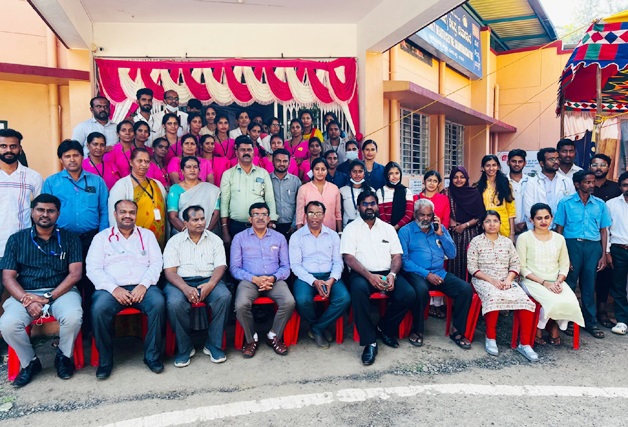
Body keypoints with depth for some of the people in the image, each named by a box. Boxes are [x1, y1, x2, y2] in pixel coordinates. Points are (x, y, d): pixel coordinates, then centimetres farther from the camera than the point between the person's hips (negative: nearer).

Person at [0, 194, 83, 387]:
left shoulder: (70, 239, 5)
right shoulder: (17, 239, 8)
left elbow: (75, 274, -3)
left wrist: (48, 297, -15)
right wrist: (27, 300, -16)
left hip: (61, 291, -1)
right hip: (25, 294, 2)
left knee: (73, 317, -32)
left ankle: (63, 356, 1)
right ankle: (29, 362, 4)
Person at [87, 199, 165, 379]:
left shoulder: (147, 235, 17)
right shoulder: (102, 237, 14)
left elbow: (156, 263, 7)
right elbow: (93, 269, 3)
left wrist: (143, 285, -12)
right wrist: (114, 289, -13)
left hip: (142, 287, 1)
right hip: (112, 288, 0)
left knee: (159, 304, -30)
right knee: (99, 310, -31)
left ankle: (152, 355, -12)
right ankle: (105, 360, -9)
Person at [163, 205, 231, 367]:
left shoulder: (215, 240, 10)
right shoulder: (175, 241, 7)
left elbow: (220, 266, 1)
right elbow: (169, 271, -3)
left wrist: (210, 284, -21)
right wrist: (186, 288, -21)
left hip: (208, 281, 1)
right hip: (181, 282, -1)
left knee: (224, 296, -30)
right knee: (174, 303, -33)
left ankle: (213, 344, -12)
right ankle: (184, 348, -9)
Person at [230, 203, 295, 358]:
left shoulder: (279, 238, 14)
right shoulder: (239, 238, 9)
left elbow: (285, 266, 9)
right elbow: (234, 268, 2)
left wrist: (273, 278, -12)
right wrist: (254, 279, -13)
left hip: (274, 280, 1)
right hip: (249, 280, -1)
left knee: (289, 302, -28)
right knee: (241, 305, -32)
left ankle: (274, 336, -1)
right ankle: (251, 339, -3)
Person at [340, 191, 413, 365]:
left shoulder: (388, 228, 15)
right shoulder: (351, 228, 4)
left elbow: (397, 255, 10)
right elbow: (348, 257, -7)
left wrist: (392, 275, -12)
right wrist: (369, 276, -20)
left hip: (386, 273, 4)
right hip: (362, 274, -3)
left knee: (408, 294, -24)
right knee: (358, 289, -37)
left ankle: (385, 328, 4)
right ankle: (370, 342, -26)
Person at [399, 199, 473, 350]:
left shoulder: (440, 228, 14)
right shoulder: (405, 231, 1)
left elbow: (452, 254, 8)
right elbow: (404, 260, -8)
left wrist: (441, 234, -5)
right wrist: (426, 274, -16)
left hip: (440, 273, 5)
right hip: (416, 274, -4)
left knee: (466, 289, -18)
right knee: (421, 290, -37)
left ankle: (457, 331, -2)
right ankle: (417, 330, -13)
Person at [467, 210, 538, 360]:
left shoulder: (507, 242, 15)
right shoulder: (476, 242, 3)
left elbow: (515, 265, 10)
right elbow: (472, 267, -3)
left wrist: (508, 279, -9)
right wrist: (491, 280, -14)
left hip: (506, 281, 4)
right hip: (483, 280, -4)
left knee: (525, 300, -23)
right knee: (494, 297, -36)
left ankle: (524, 343, -14)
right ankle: (490, 338, -18)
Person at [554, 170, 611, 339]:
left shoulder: (600, 204, 10)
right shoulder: (566, 203, 2)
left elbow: (603, 231, 12)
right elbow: (559, 229, 1)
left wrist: (603, 255, 6)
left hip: (593, 246, 2)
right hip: (572, 244, -2)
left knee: (589, 286, 7)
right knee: (569, 284, 2)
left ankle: (591, 322, 19)